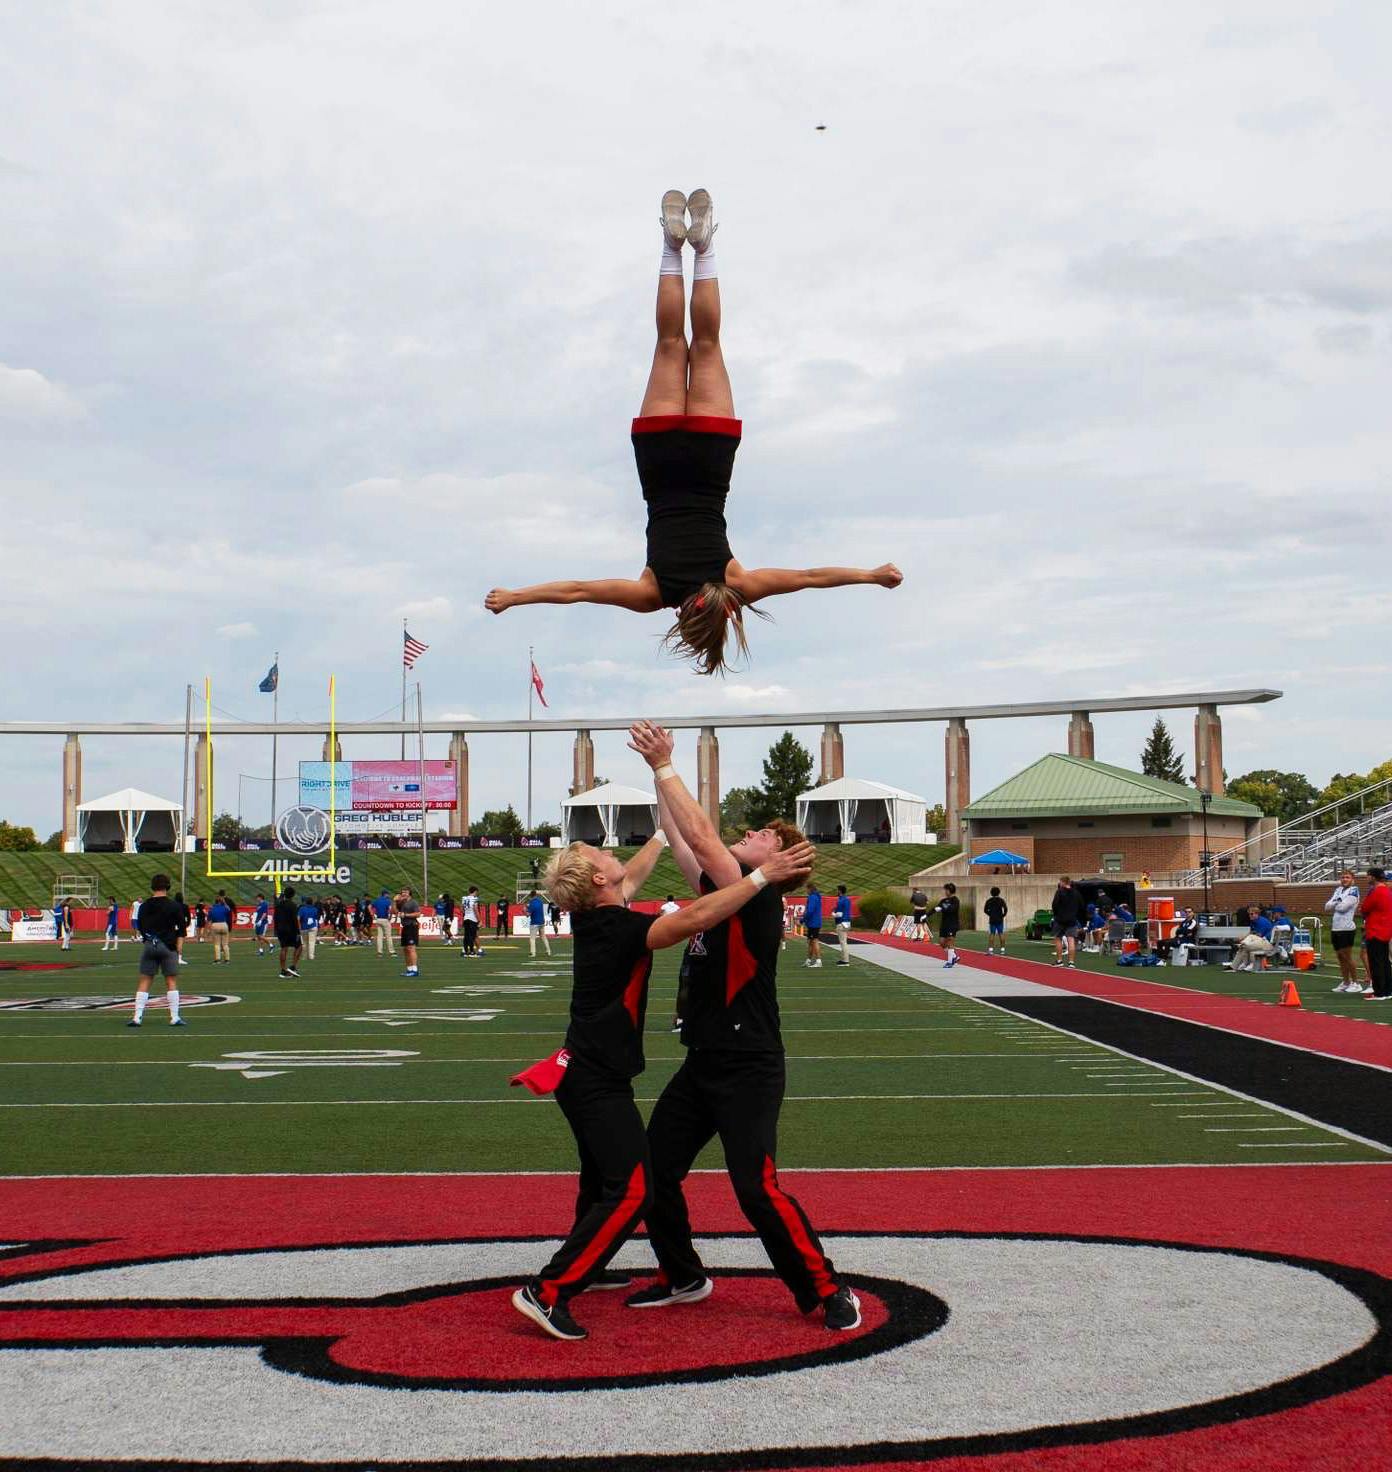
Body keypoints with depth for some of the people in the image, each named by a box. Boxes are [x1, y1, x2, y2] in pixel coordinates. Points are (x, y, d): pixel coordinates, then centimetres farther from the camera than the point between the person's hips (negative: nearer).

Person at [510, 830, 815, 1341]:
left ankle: (585, 1267, 42)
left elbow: (632, 877, 27)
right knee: (631, 1191, -14)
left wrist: (662, 834, 37)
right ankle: (547, 1292, -17)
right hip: (599, 1082, -10)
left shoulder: (592, 918, 5)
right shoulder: (620, 930, -22)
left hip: (582, 1074, 10)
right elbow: (695, 917, -35)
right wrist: (762, 876, -31)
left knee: (603, 1177, 26)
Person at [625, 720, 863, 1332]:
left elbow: (701, 835, -19)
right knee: (654, 1171, 11)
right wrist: (659, 774, 13)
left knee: (757, 1190, -14)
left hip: (748, 1069, -9)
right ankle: (682, 1277, 28)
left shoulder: (759, 898, -13)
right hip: (703, 1063, 9)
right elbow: (682, 840, 18)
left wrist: (665, 765, -12)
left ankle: (827, 1292, -1)